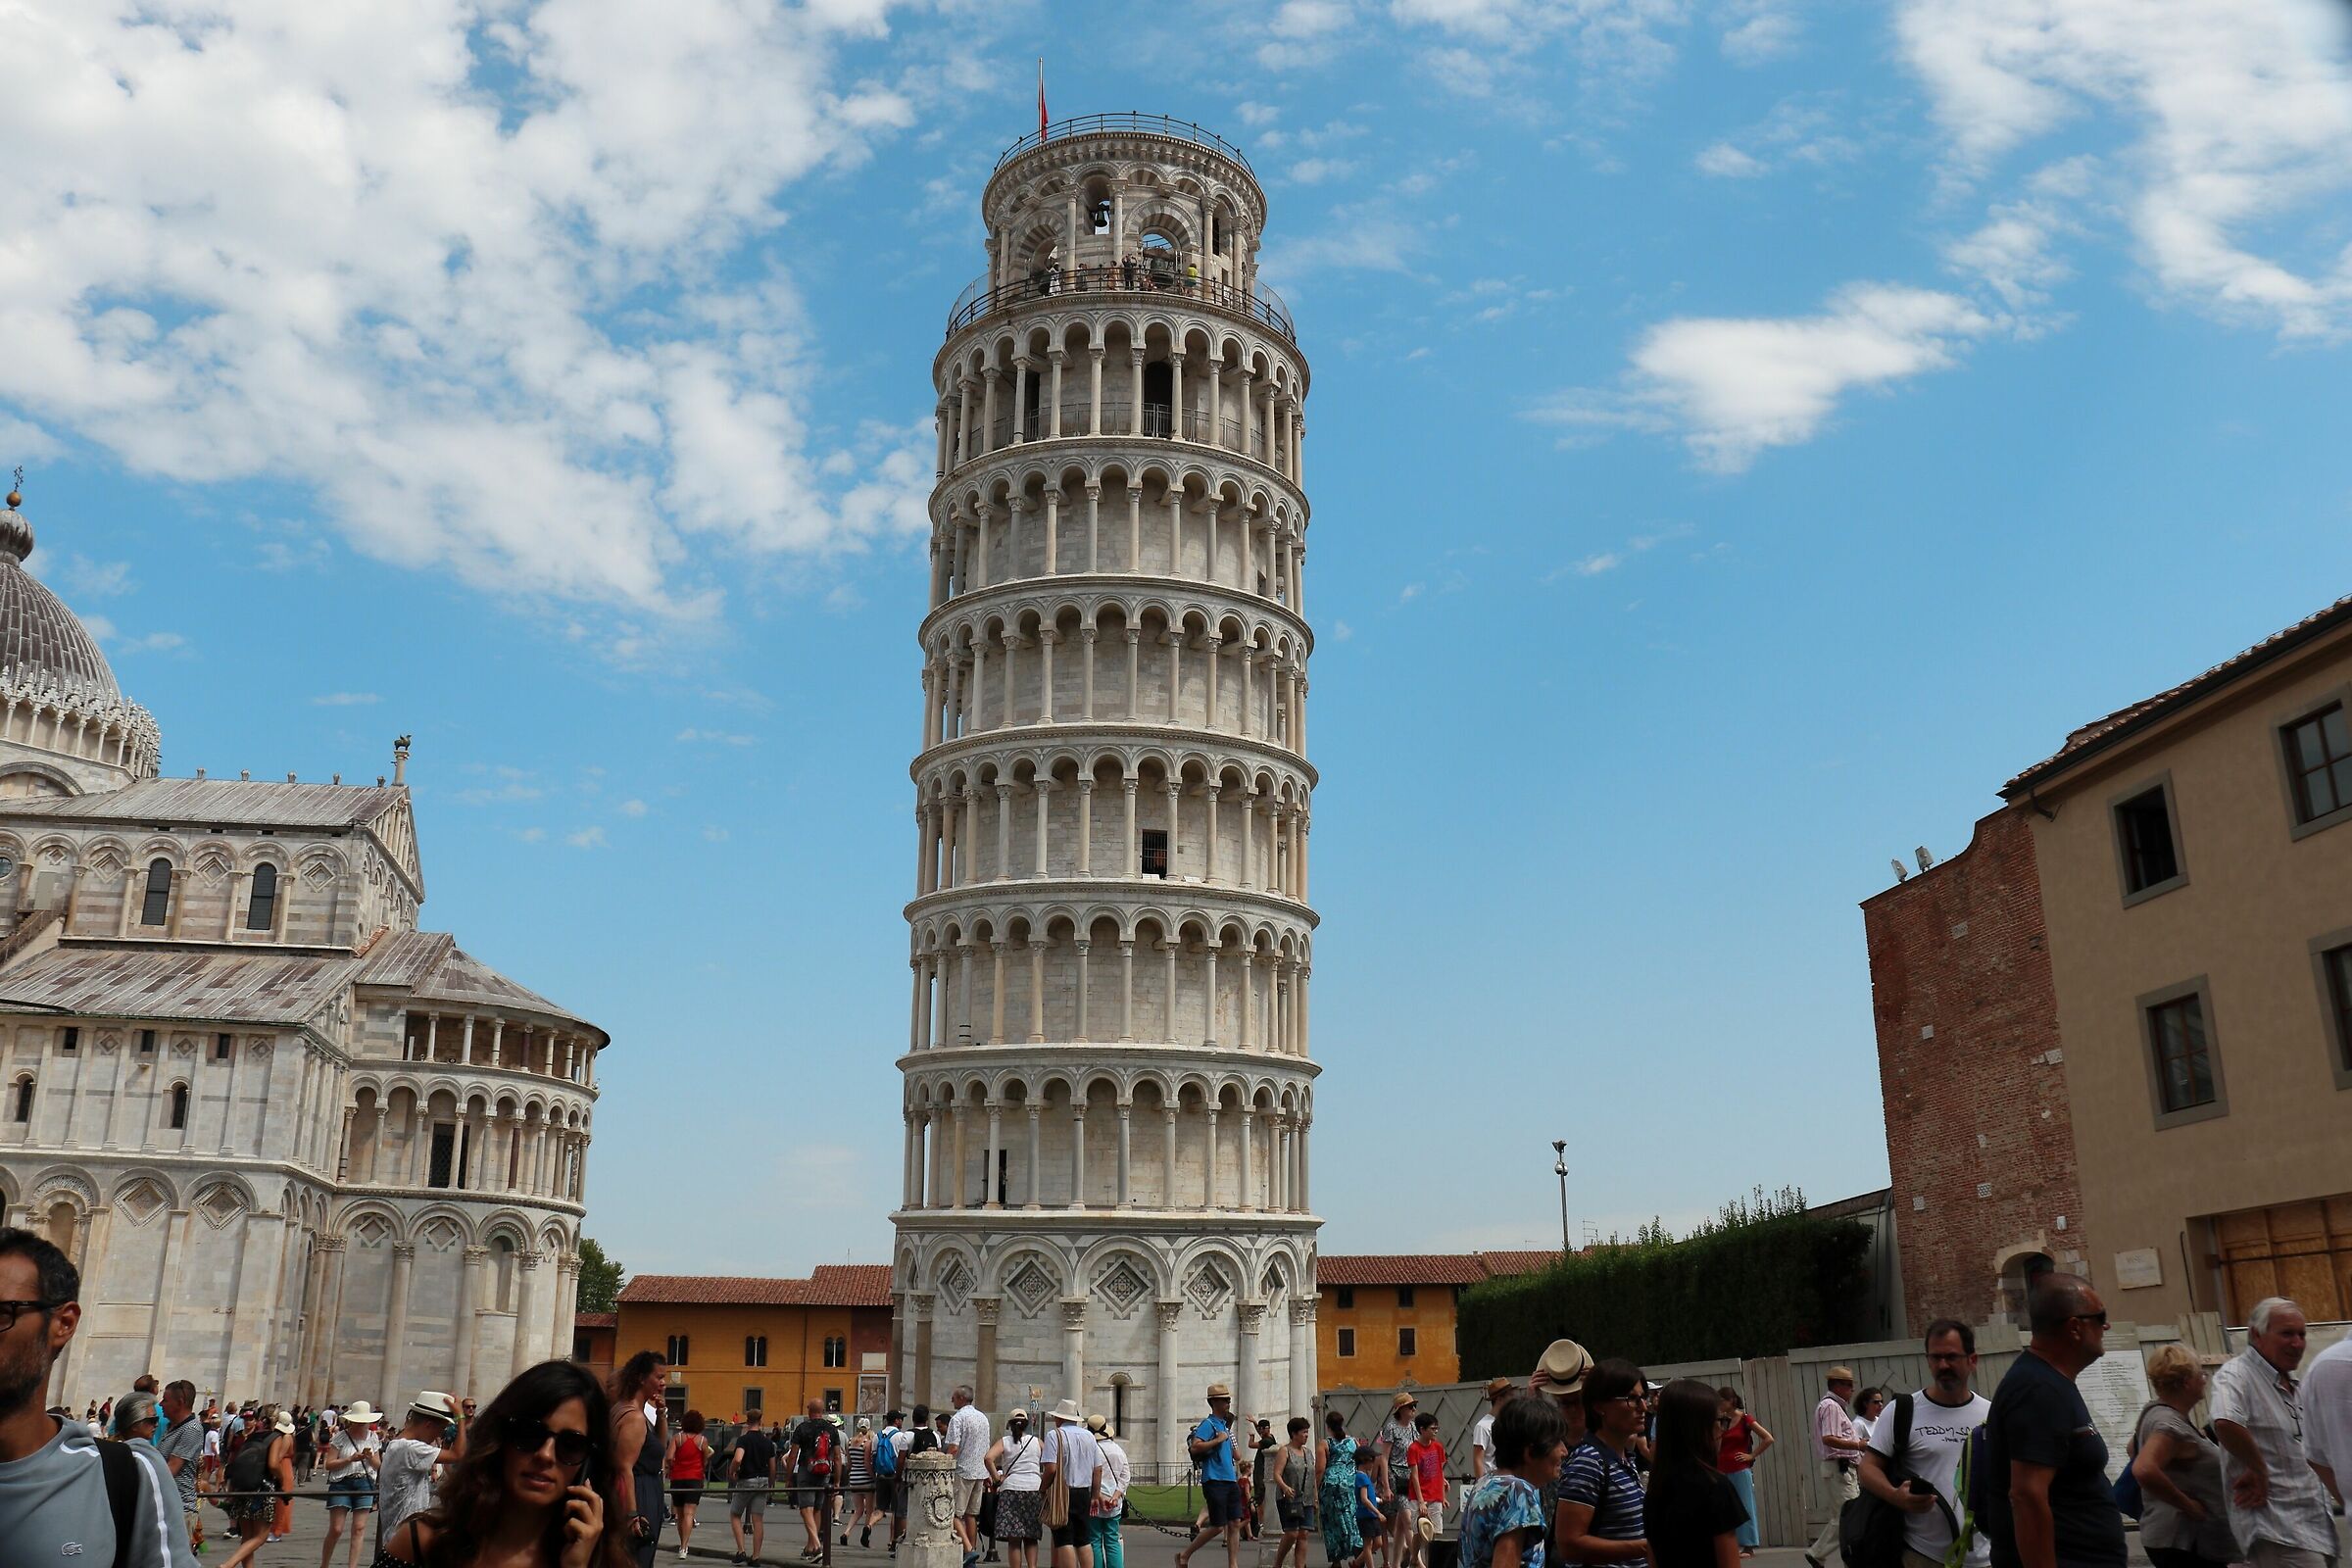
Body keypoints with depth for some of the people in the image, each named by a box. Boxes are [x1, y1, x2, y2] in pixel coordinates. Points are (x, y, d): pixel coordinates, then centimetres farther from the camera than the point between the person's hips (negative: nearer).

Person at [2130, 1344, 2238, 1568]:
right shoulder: (2171, 1425, -21)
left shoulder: (2156, 1413, 10)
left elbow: (2135, 1448, 27)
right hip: (2185, 1543, -10)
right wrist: (2188, 1505, -23)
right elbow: (2144, 1470, -35)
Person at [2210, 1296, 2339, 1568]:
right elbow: (2225, 1423, -34)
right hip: (2276, 1526, -10)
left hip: (2314, 1522, 10)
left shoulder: (2290, 1383, 19)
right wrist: (2258, 1471, -22)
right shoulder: (2237, 1374, -13)